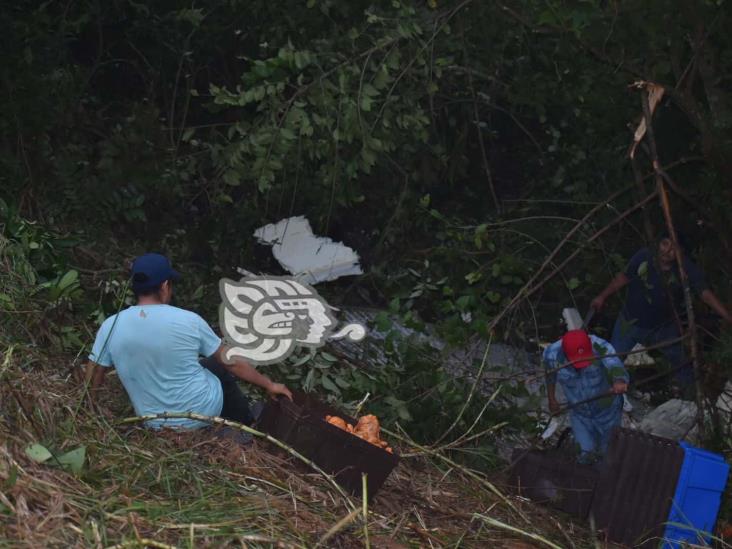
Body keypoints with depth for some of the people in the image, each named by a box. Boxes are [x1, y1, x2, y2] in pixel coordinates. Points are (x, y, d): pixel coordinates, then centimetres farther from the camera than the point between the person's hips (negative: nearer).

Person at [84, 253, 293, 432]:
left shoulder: (111, 327, -13)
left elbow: (91, 385, -5)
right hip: (203, 409, -3)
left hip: (156, 425, 3)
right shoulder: (189, 320, -16)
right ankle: (247, 427, 39)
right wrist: (268, 384, 9)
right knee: (221, 367, 28)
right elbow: (230, 360, -4)